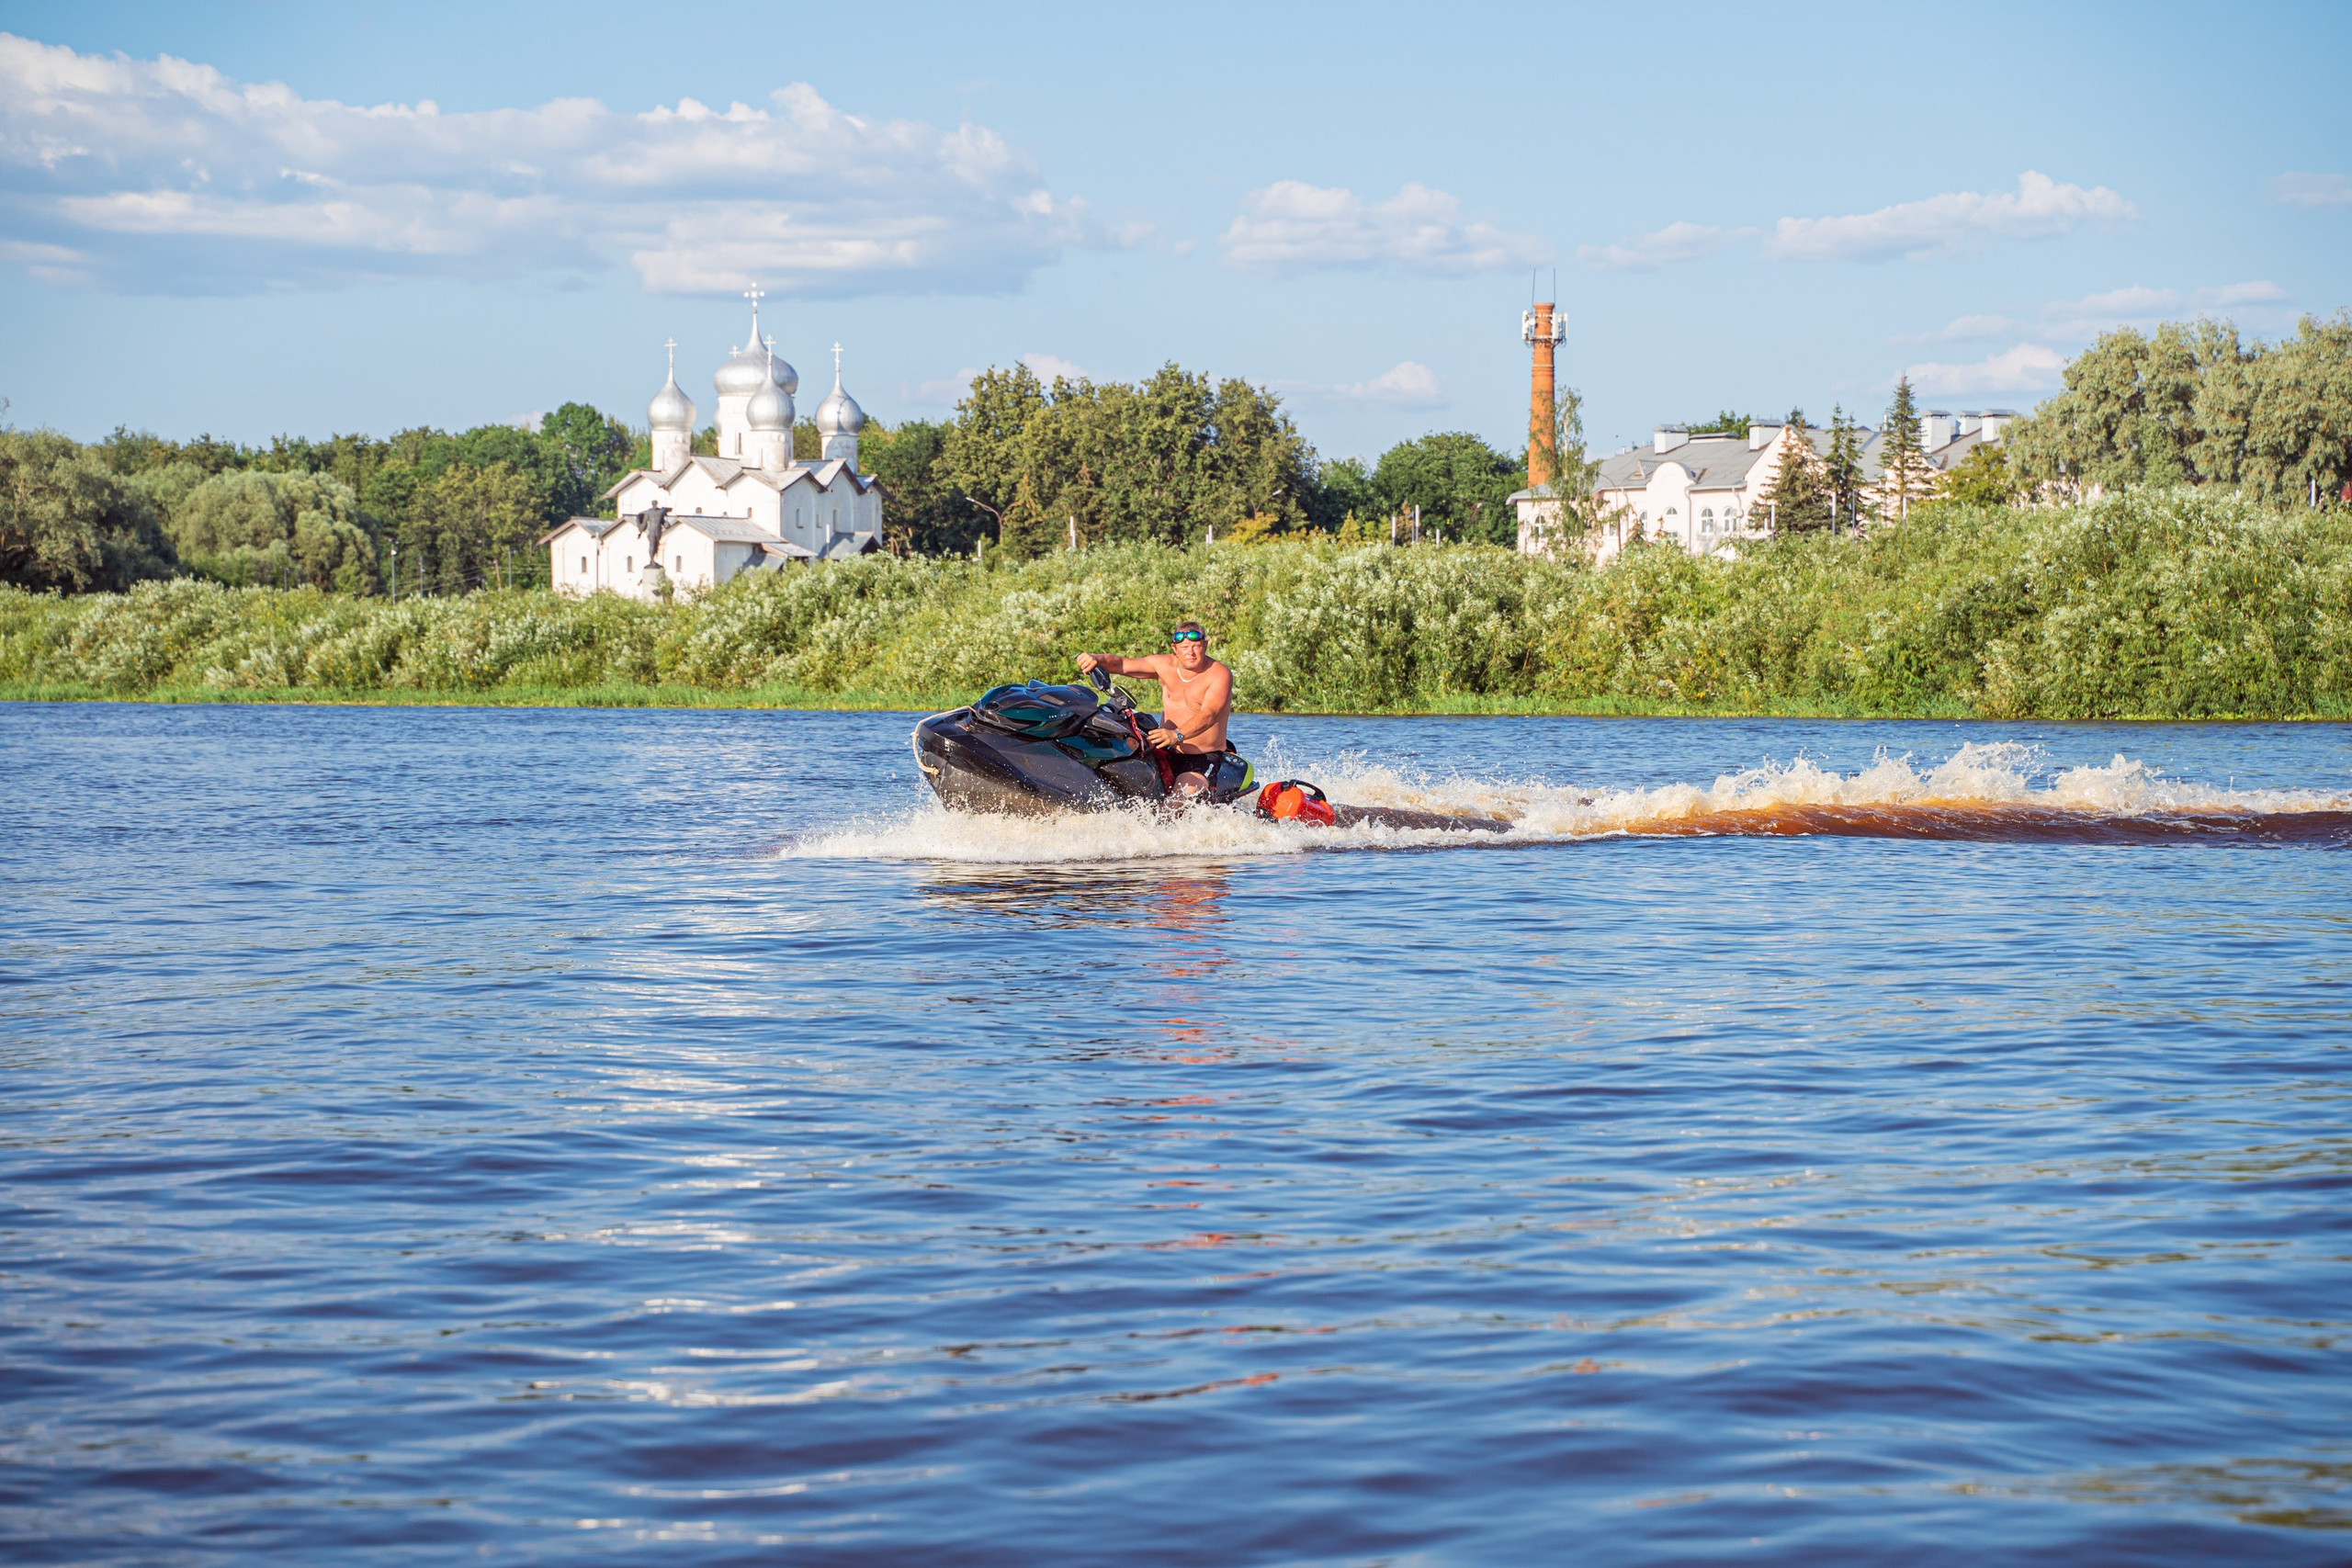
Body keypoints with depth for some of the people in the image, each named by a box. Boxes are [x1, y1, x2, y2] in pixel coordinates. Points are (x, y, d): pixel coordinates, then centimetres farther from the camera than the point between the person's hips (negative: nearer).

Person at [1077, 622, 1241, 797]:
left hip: (1205, 758, -5)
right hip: (1166, 752, 5)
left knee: (1186, 792, -34)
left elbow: (1209, 715, -27)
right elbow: (1120, 664, -2)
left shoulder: (1220, 674, -12)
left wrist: (1177, 735, -45)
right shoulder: (1165, 665, 3)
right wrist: (1096, 658, -26)